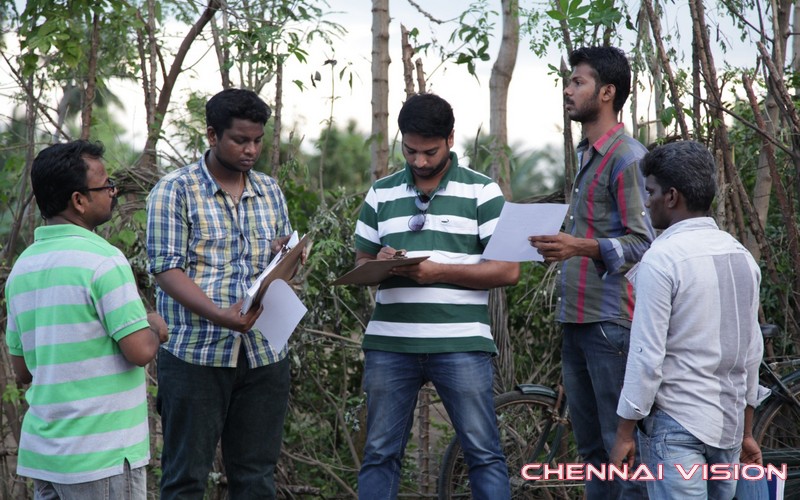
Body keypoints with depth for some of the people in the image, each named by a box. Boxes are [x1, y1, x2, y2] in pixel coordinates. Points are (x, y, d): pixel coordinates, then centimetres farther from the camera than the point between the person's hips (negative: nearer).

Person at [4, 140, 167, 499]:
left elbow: (22, 370, 15)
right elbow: (140, 351, -18)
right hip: (102, 456, -7)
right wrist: (156, 328, 3)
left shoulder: (22, 267, 10)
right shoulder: (102, 261, -15)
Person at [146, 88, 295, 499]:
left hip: (264, 354, 5)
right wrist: (221, 315, -24)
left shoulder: (270, 191, 13)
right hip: (196, 354, -5)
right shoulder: (175, 190, -3)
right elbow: (166, 269, -11)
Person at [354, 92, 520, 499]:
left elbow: (508, 270, -4)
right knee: (379, 453, 7)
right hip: (389, 343, 3)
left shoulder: (481, 192, 1)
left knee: (483, 453, -1)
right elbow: (360, 264, 17)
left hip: (461, 343, -3)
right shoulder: (381, 194, 13)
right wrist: (379, 264, -8)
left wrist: (438, 272, -14)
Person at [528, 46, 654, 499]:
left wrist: (582, 247, -29)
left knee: (620, 444, -7)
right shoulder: (587, 155, 19)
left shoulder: (627, 157, -11)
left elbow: (643, 243, -16)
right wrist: (559, 245, 14)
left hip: (611, 321, -9)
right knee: (591, 445, 13)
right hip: (576, 320, 10)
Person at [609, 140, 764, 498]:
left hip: (676, 426, -7)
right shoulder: (742, 256, 8)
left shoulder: (662, 259, -14)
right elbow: (752, 351, 13)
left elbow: (647, 356, -16)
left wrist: (625, 432, -7)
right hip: (729, 424, 7)